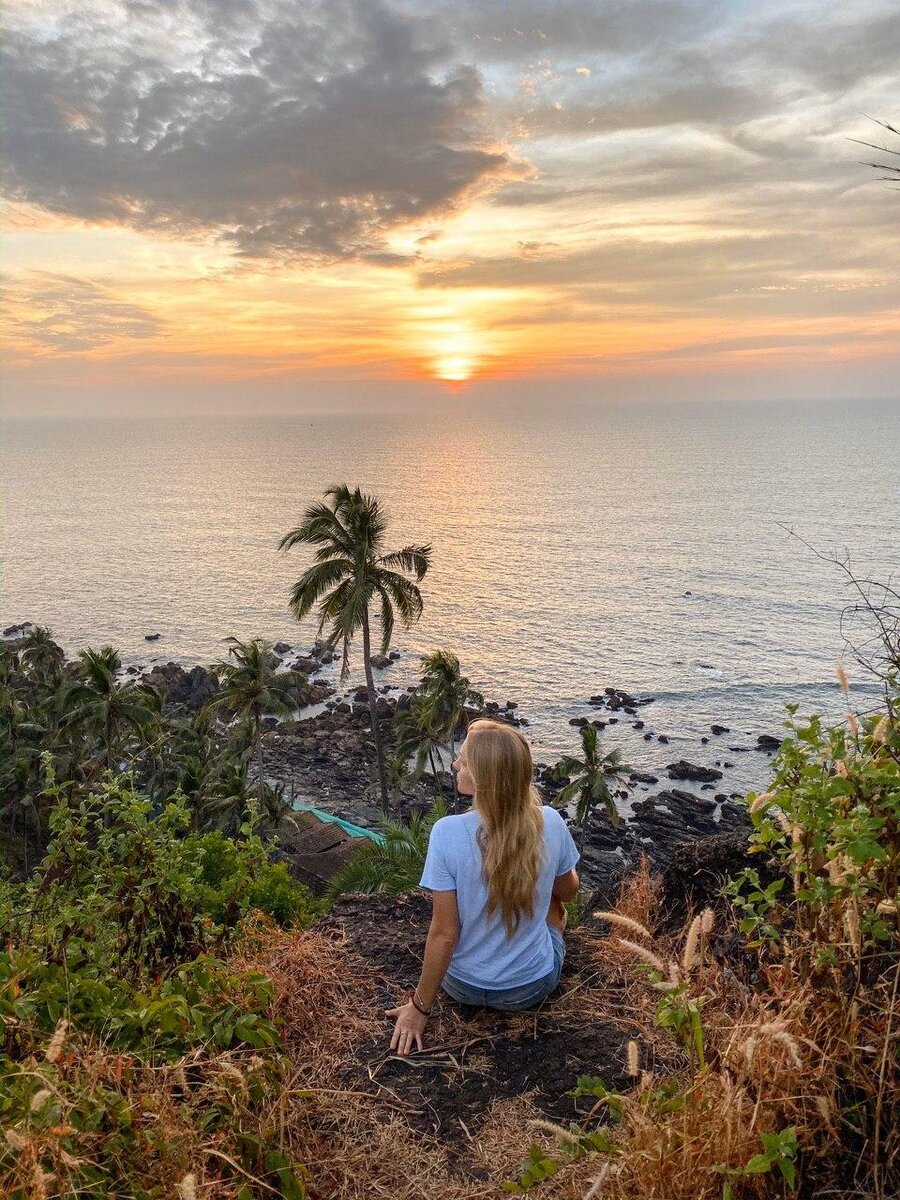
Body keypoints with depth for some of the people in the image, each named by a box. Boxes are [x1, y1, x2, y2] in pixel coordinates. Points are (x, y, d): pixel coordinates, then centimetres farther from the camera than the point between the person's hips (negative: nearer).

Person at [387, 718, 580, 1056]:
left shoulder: (447, 832, -28)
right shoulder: (550, 822, -21)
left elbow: (444, 933, -21)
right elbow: (568, 891, -1)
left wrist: (420, 1007, -6)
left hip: (463, 986, -1)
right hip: (533, 987, 1)